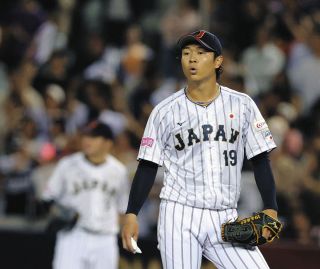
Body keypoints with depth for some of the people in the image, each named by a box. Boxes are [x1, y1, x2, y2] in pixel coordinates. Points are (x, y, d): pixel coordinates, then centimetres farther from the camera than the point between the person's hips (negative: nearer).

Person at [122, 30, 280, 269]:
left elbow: (260, 161, 7)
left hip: (225, 221, 1)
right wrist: (131, 214, -4)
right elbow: (147, 167, 5)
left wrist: (270, 209, -4)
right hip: (179, 216, -1)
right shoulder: (165, 112, 4)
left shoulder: (242, 105, 6)